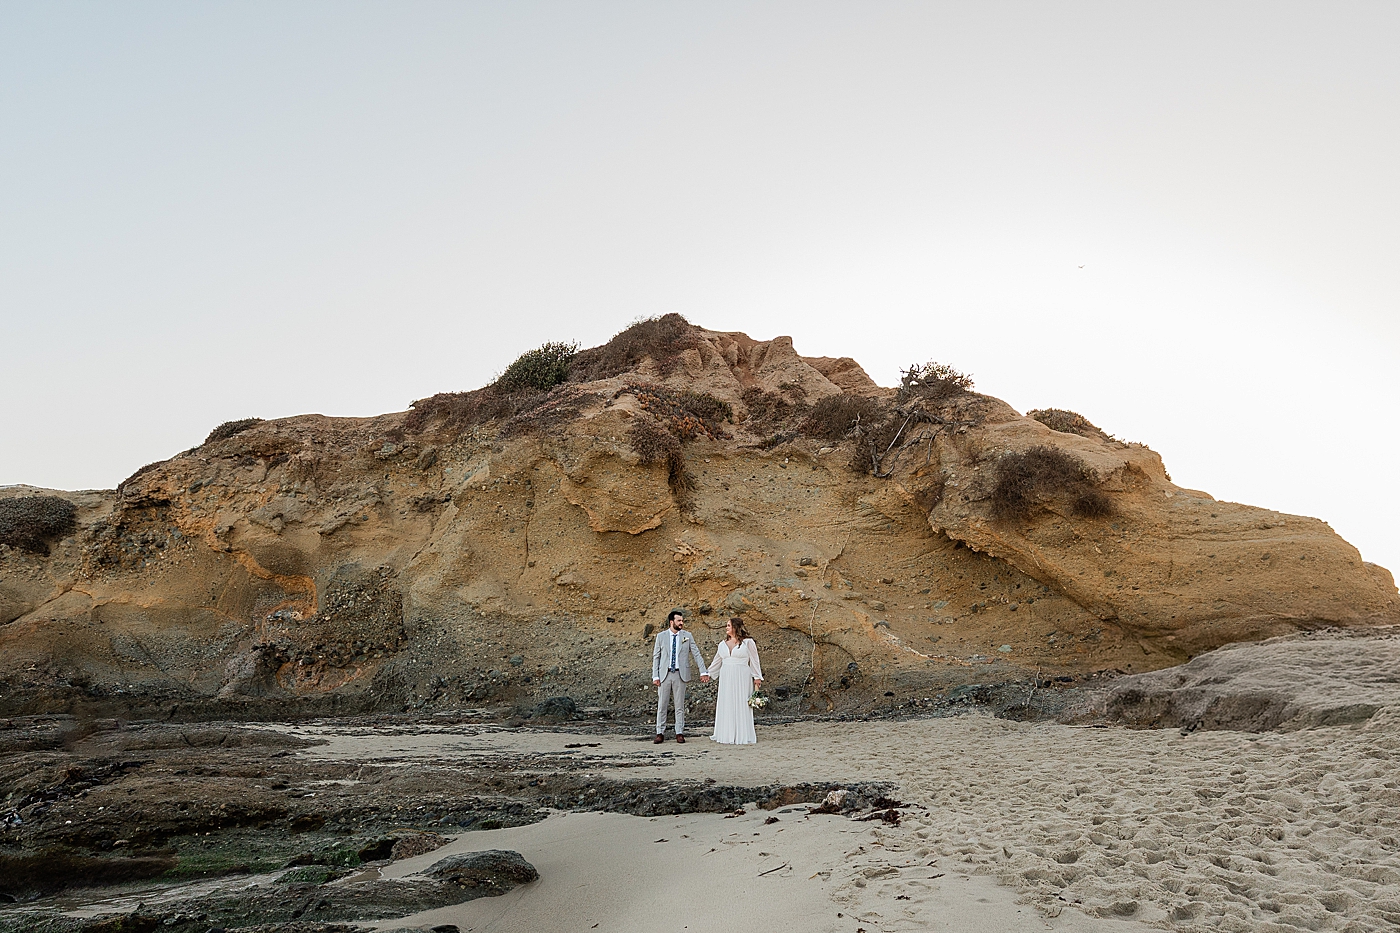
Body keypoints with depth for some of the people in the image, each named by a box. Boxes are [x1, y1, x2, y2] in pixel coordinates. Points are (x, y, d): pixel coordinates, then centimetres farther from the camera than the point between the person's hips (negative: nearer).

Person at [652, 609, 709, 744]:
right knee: (662, 705, 2)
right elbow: (656, 657, 5)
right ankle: (660, 733, 10)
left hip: (680, 674, 0)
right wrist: (655, 676, -2)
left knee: (680, 705, 4)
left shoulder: (687, 636, 4)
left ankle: (680, 733, 11)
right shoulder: (661, 636, 3)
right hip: (664, 674, 0)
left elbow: (697, 654, 3)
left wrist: (703, 672, -6)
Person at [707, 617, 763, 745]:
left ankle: (743, 736, 2)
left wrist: (757, 677, -3)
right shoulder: (723, 644, 14)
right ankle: (728, 735, 9)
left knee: (742, 705, -3)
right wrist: (707, 674, 23)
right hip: (726, 678, 5)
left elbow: (754, 661, 1)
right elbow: (716, 662, 22)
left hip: (742, 678, -4)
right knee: (726, 706, 3)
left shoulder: (747, 642, 0)